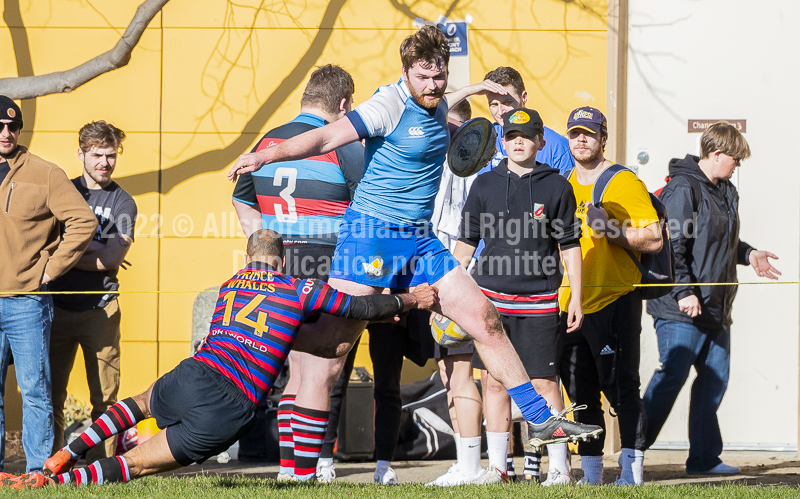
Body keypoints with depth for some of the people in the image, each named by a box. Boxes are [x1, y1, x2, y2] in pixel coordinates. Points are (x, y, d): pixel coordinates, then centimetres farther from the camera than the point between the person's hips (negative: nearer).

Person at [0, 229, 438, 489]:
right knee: (135, 465, 1)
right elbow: (360, 308, 13)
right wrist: (410, 300, 28)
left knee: (143, 401, 38)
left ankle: (65, 456, 18)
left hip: (192, 377, 4)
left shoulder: (230, 284, 25)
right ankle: (49, 481, -18)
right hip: (231, 413, -4)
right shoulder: (299, 291, 8)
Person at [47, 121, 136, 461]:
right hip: (58, 306, 1)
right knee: (51, 393, 0)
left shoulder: (122, 202, 6)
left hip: (100, 309, -1)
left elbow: (112, 258, -6)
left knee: (105, 396, -4)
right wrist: (97, 250, -6)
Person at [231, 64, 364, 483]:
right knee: (324, 372, -4)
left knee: (299, 371, 17)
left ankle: (288, 463, 16)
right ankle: (307, 470, -7)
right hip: (331, 272, -7)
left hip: (283, 275, 7)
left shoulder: (267, 142, 10)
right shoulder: (343, 147, -10)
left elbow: (243, 202, 22)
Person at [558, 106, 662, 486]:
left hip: (615, 301, -6)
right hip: (570, 305, 6)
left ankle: (632, 468, -7)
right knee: (581, 393, 8)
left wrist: (610, 229, -19)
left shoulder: (625, 183, -3)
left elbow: (653, 240, -8)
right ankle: (590, 472, 14)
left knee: (621, 388, -9)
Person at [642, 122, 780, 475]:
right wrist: (683, 292, -24)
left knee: (715, 377, 9)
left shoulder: (725, 192, 17)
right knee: (671, 377, -8)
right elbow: (671, 246, -19)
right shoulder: (683, 189, -13)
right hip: (681, 311, -9)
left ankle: (705, 456, 15)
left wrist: (748, 254, 14)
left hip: (716, 307, 9)